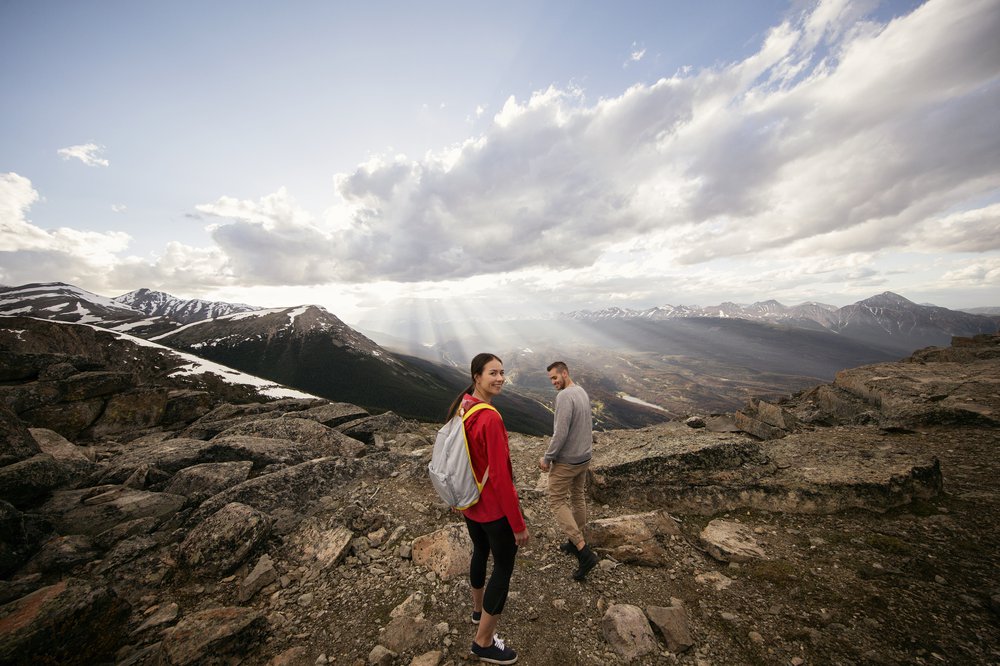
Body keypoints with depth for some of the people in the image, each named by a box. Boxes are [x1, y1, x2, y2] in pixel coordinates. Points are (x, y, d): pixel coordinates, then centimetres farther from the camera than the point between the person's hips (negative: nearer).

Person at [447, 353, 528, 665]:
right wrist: (519, 524, -15)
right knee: (504, 567, 16)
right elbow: (500, 477, -27)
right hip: (495, 508, -8)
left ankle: (478, 608, 57)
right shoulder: (491, 419, -31)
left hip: (469, 502, 8)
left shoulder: (460, 407, -5)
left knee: (480, 552, 31)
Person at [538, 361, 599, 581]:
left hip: (566, 460, -9)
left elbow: (560, 433, -27)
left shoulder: (565, 396, -26)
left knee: (557, 502, 7)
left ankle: (585, 553, 5)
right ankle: (576, 542, 38)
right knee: (578, 497, 21)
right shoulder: (582, 392, 3)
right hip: (584, 457, 9)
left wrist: (546, 458, -15)